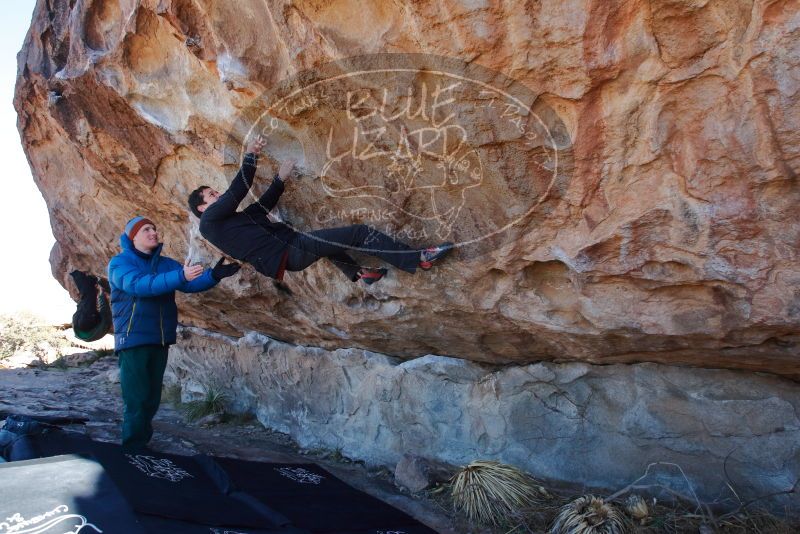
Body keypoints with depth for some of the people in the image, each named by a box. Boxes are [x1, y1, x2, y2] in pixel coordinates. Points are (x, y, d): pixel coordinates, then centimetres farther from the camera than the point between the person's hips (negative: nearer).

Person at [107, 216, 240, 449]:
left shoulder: (166, 264, 13)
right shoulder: (120, 262, -4)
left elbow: (190, 283, -2)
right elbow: (139, 284, -24)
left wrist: (212, 275, -23)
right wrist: (180, 276, -36)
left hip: (160, 341, 6)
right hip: (133, 340, -6)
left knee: (152, 400, 12)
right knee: (137, 401, -8)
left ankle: (141, 446, 24)